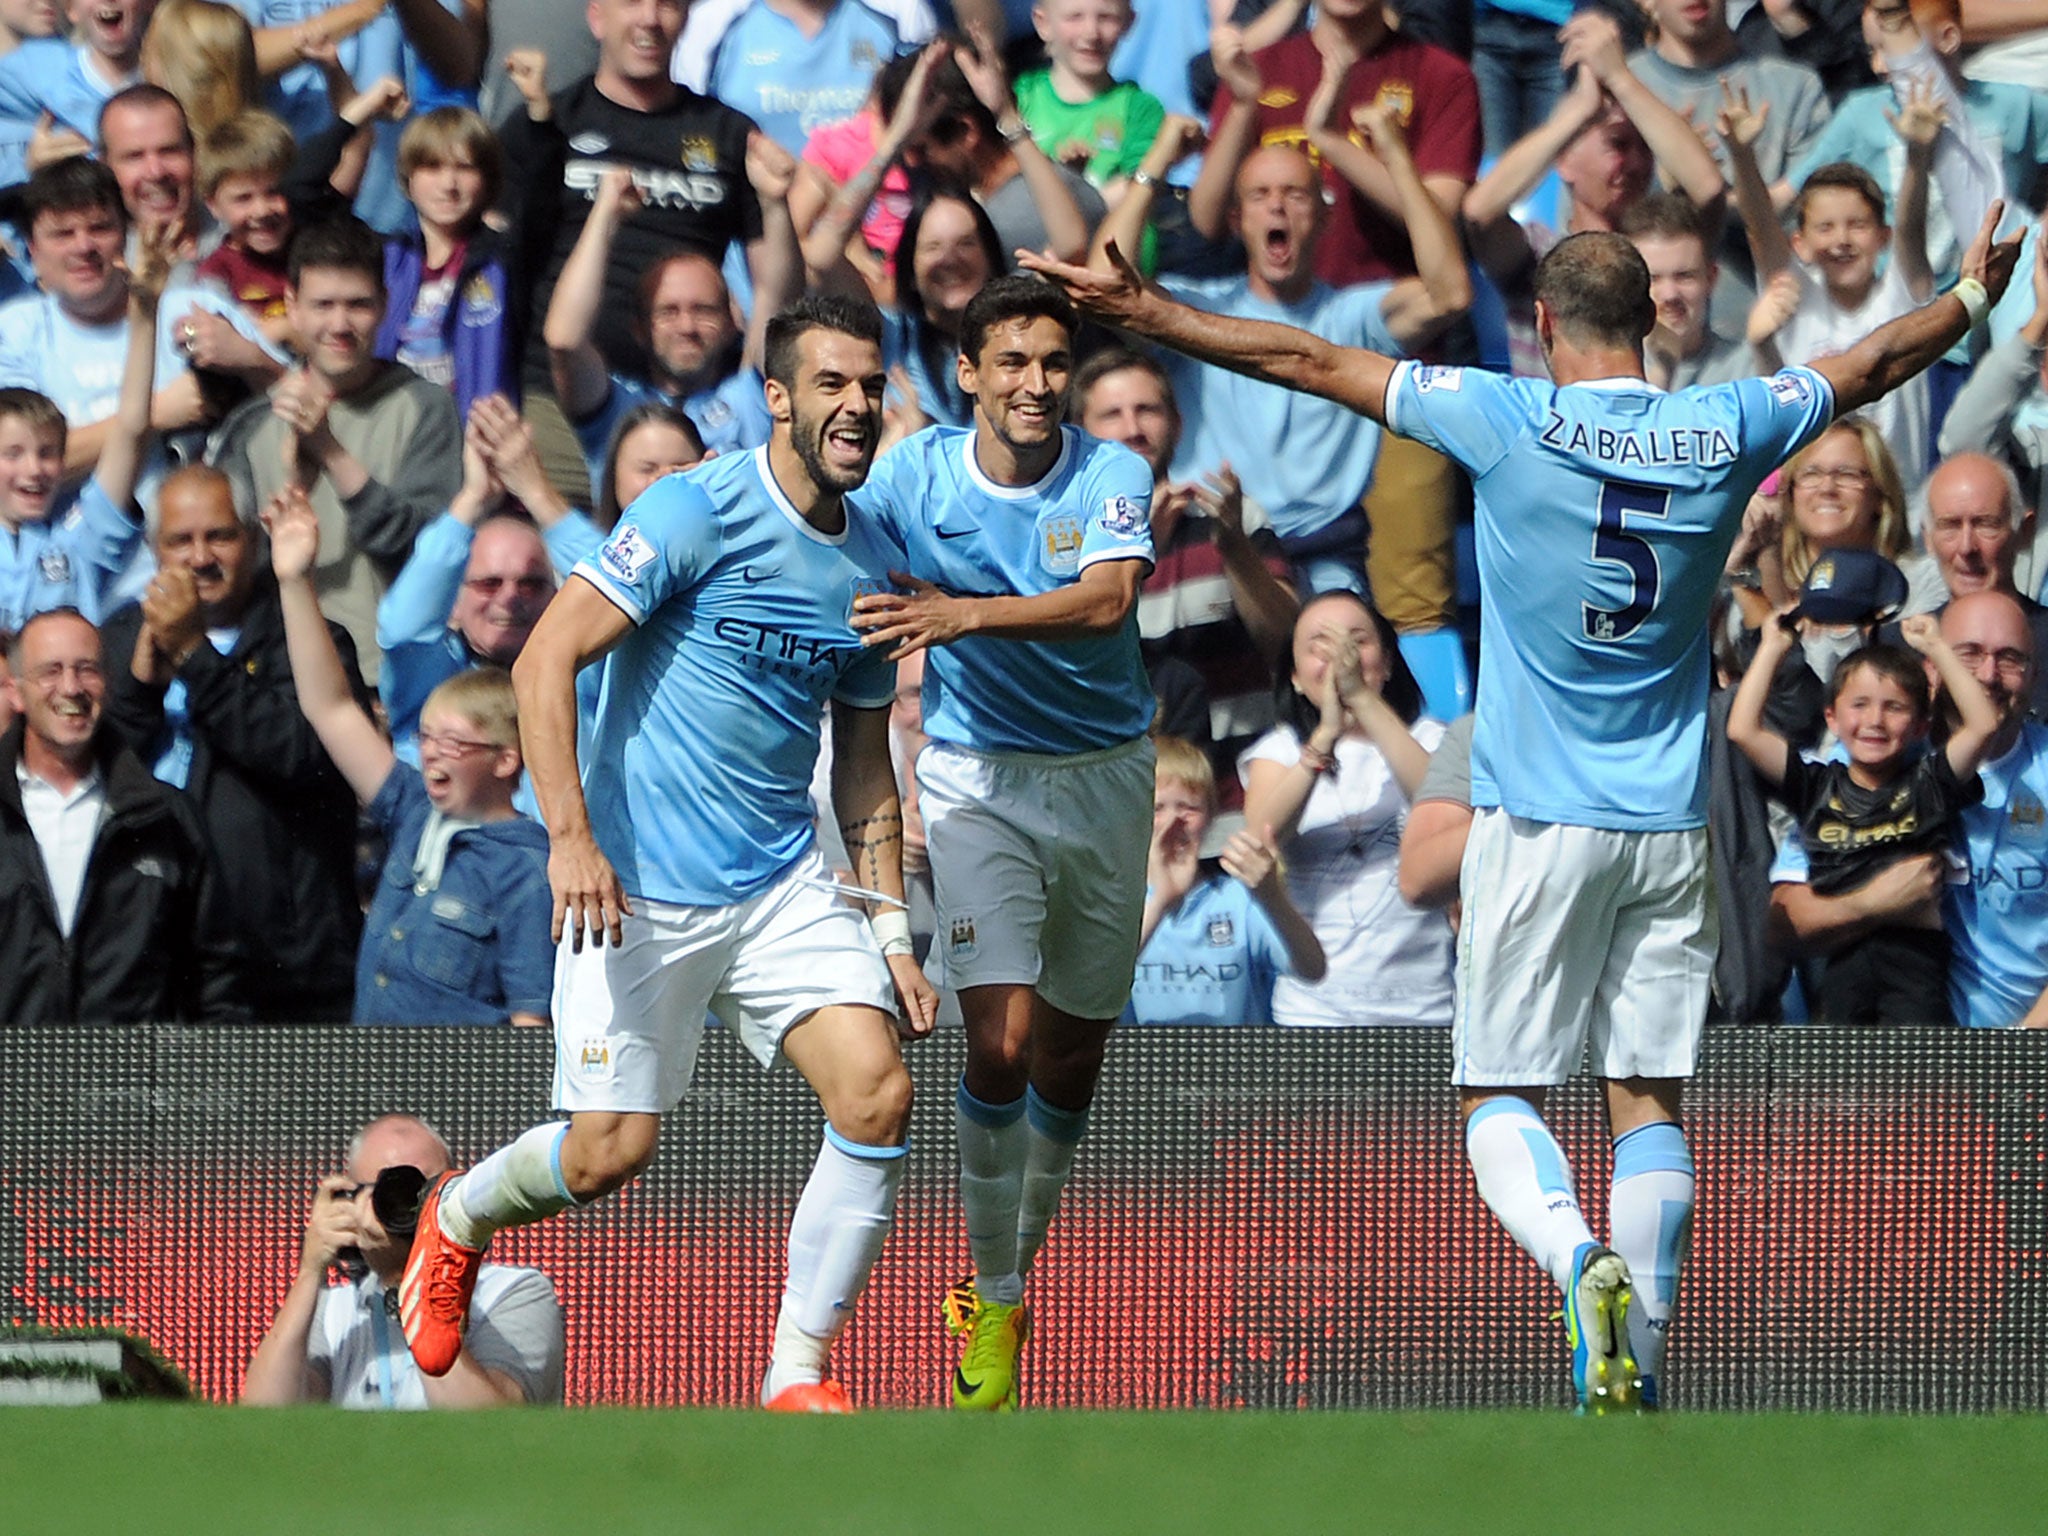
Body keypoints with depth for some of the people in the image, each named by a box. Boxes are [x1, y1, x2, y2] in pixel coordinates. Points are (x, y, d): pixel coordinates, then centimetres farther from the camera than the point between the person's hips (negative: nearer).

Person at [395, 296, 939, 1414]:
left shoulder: (873, 566, 9)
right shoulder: (698, 512, -11)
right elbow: (545, 661, -14)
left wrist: (890, 928, 12)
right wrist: (570, 834, -24)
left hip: (782, 885, 5)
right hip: (639, 890, -5)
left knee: (876, 1092, -15)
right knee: (610, 1153, -6)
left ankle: (797, 1373, -5)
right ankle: (457, 1217, 29)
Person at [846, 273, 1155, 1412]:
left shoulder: (1112, 476, -10)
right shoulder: (916, 474, -6)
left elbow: (1108, 599, -27)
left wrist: (965, 613, -41)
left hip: (1103, 775, 2)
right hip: (978, 781, -2)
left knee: (1074, 1052, 12)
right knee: (1003, 1040, -18)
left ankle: (1021, 1265, 35)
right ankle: (994, 1305, -5)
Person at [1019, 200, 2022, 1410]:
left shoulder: (1512, 424, -11)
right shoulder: (1724, 433, -1)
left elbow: (1310, 363, -6)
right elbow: (1868, 368, 18)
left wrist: (1149, 312, 3)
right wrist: (1971, 300, 36)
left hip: (1538, 823, -3)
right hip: (1670, 830, 3)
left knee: (1502, 1098, 3)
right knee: (1652, 1101, 7)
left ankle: (1581, 1261, -25)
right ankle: (1636, 1375, 1)